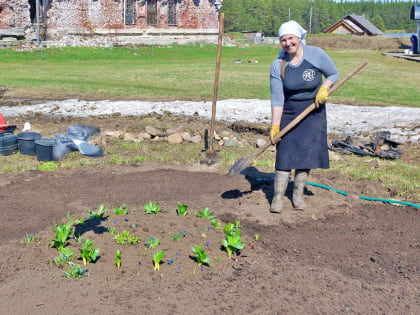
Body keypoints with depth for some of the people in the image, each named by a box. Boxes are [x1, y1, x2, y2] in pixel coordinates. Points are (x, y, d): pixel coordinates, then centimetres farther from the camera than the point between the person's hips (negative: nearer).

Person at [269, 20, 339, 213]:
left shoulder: (316, 54, -10)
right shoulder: (278, 65, -10)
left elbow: (334, 74, 4)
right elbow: (277, 99, -11)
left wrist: (324, 87, -16)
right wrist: (274, 126, -16)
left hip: (313, 112, 1)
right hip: (289, 112, 0)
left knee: (307, 151, 0)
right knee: (285, 152, -5)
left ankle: (298, 193, 15)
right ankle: (278, 196, 3)